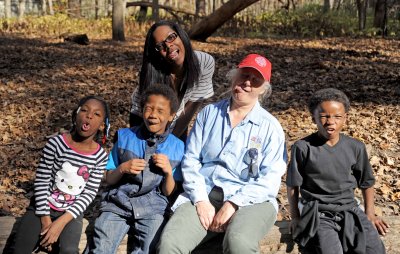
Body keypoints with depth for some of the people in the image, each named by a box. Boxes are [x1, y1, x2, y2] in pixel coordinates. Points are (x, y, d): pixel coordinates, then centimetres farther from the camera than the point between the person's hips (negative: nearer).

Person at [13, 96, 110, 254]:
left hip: (71, 212, 0)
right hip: (42, 207, 0)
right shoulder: (56, 143, -15)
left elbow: (89, 193, -9)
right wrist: (45, 220, -13)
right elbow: (41, 182, -10)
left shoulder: (100, 156, -10)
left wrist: (62, 221, -18)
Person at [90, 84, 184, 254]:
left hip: (152, 207, 0)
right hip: (118, 201, 1)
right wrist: (123, 169, -10)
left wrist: (168, 172, -12)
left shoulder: (177, 147, 4)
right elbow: (109, 179, 10)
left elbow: (168, 192, 7)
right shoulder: (125, 137, 6)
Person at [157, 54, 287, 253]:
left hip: (249, 200, -1)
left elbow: (269, 180, -4)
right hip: (204, 194, 2)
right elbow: (191, 160, 7)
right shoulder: (209, 113, 13)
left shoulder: (270, 127, 6)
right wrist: (201, 201, -7)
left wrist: (232, 204, -15)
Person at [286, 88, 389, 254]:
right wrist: (295, 218, 2)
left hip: (350, 211, 4)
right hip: (318, 214, -4)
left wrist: (370, 214, 13)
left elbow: (366, 182, 15)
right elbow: (293, 186, 0)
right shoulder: (303, 148, -7)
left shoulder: (356, 148, 2)